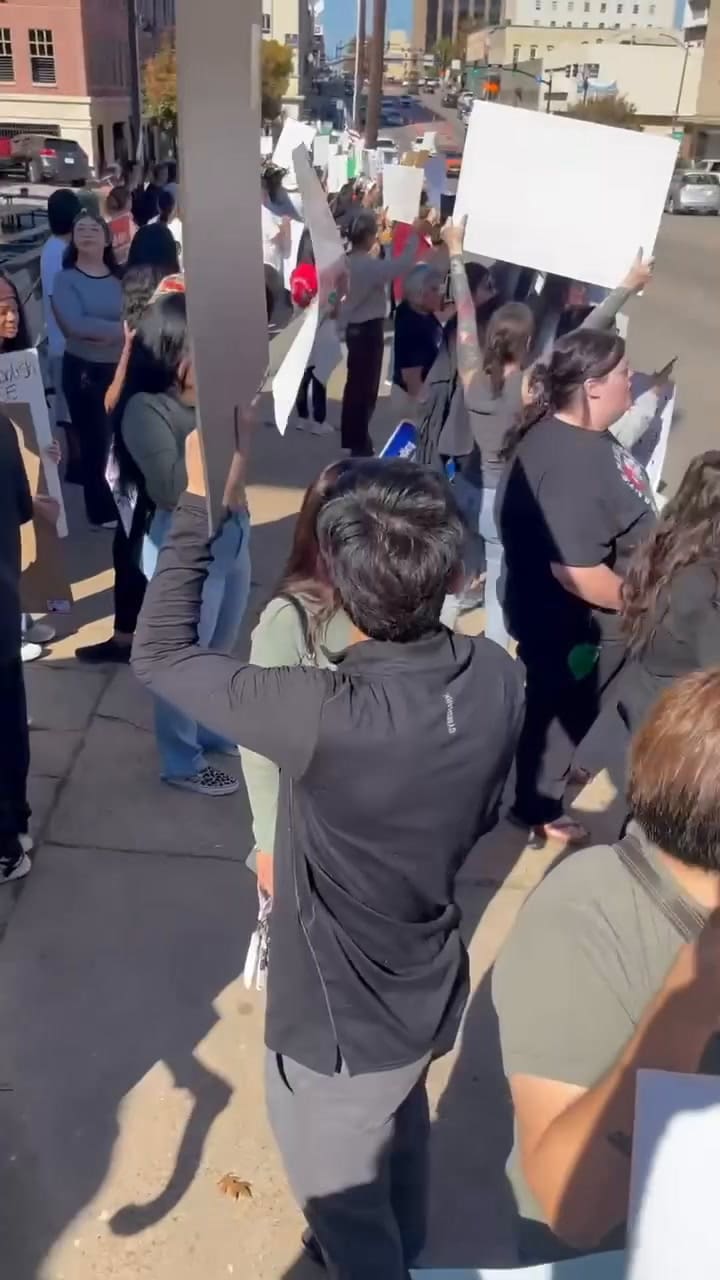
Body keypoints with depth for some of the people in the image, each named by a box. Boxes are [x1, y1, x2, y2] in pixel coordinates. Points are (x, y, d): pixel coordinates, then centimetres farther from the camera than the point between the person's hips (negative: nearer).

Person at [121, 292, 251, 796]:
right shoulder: (146, 409, -17)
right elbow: (170, 489, -25)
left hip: (232, 537, 7)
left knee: (219, 652, 23)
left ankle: (211, 730, 45)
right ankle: (183, 761, 26)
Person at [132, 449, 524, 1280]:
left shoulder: (325, 718, -38)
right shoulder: (497, 678, -17)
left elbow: (158, 655, -24)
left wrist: (198, 505, -19)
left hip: (340, 1025, -7)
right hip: (428, 993, 7)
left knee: (342, 1202, 24)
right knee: (399, 1133, 37)